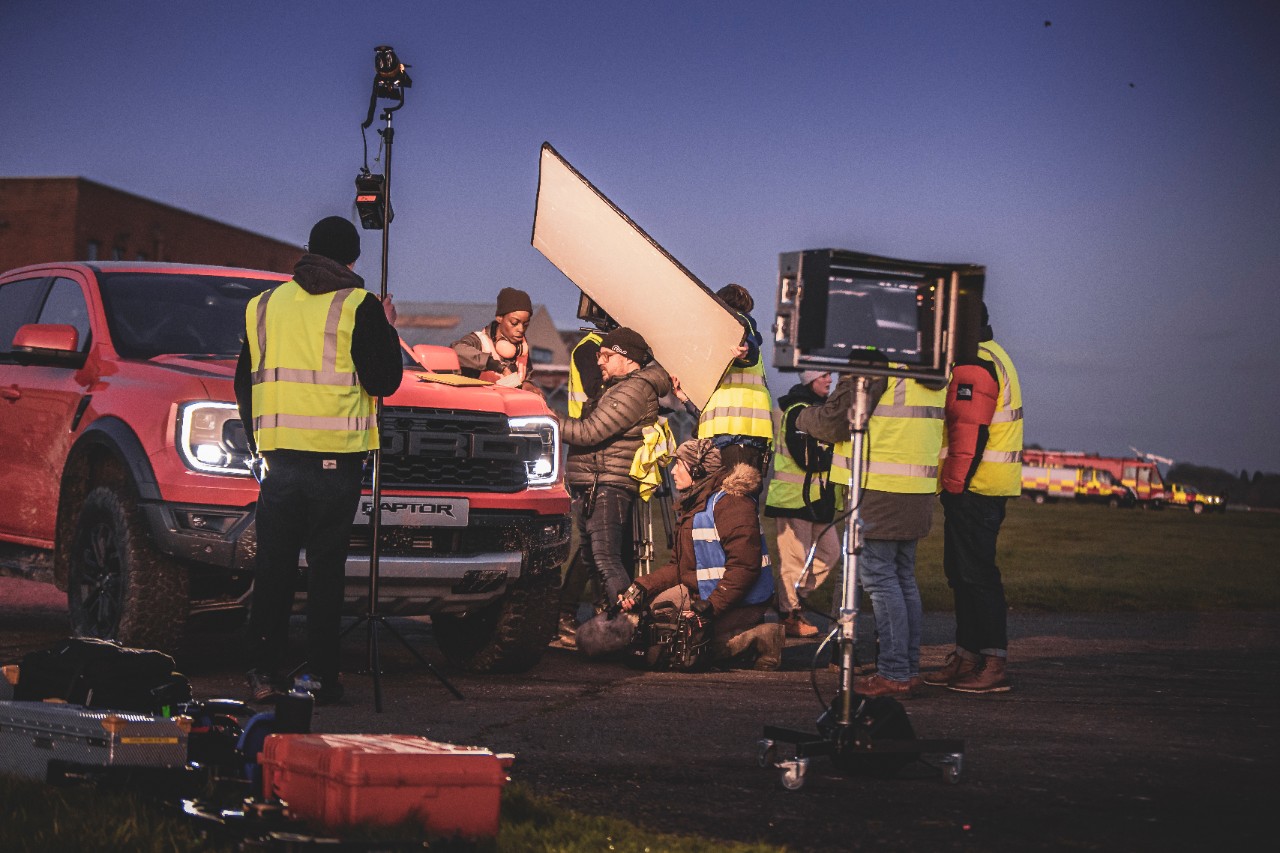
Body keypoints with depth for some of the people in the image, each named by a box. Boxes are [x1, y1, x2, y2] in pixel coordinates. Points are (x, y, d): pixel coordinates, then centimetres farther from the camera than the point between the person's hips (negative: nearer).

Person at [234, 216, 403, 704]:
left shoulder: (265, 305, 12)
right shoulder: (359, 307, -4)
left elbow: (244, 384, 16)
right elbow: (383, 381, -4)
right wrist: (388, 332, 11)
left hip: (278, 458, 3)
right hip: (335, 460, -3)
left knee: (273, 568, 8)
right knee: (326, 571, 2)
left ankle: (264, 674, 6)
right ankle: (320, 677, 2)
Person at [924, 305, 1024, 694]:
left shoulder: (972, 366, -16)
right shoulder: (993, 357, 19)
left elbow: (970, 432, -22)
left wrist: (954, 484, -21)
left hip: (972, 487, -11)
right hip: (989, 487, 11)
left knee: (976, 574, -8)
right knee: (961, 572, 15)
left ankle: (995, 665, -7)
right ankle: (967, 657, 20)